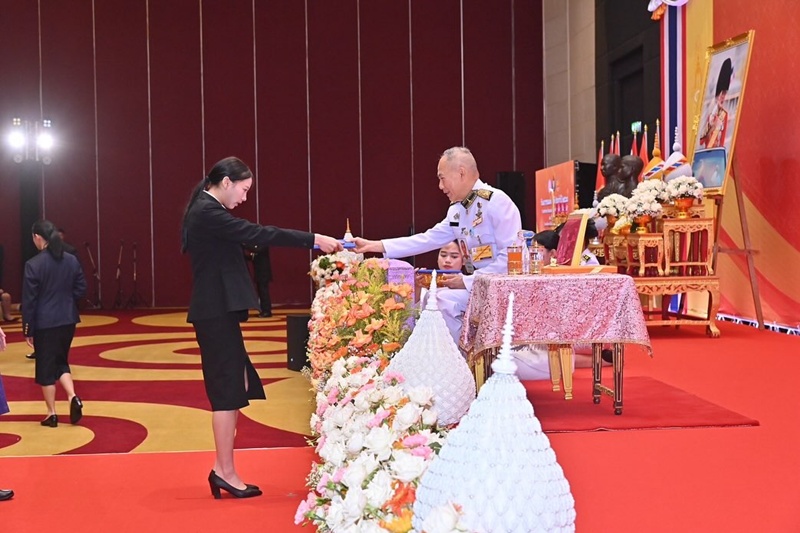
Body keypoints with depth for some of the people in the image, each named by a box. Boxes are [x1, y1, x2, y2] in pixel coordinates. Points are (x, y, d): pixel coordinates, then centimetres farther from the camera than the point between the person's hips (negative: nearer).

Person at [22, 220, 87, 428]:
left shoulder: (33, 264, -14)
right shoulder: (71, 260, 0)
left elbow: (29, 300, -11)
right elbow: (81, 289, 5)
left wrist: (28, 330, -4)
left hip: (44, 323, -5)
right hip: (67, 320, 5)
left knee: (45, 367, 7)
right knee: (61, 361, 20)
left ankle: (52, 414, 13)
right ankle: (73, 397, -1)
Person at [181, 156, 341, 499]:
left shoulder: (206, 210, 16)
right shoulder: (208, 212, -15)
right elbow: (256, 234, -21)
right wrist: (313, 239, -19)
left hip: (217, 310, 10)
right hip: (217, 312, -10)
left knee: (232, 388, 11)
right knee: (228, 390, -4)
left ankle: (222, 469, 15)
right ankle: (226, 472, 4)